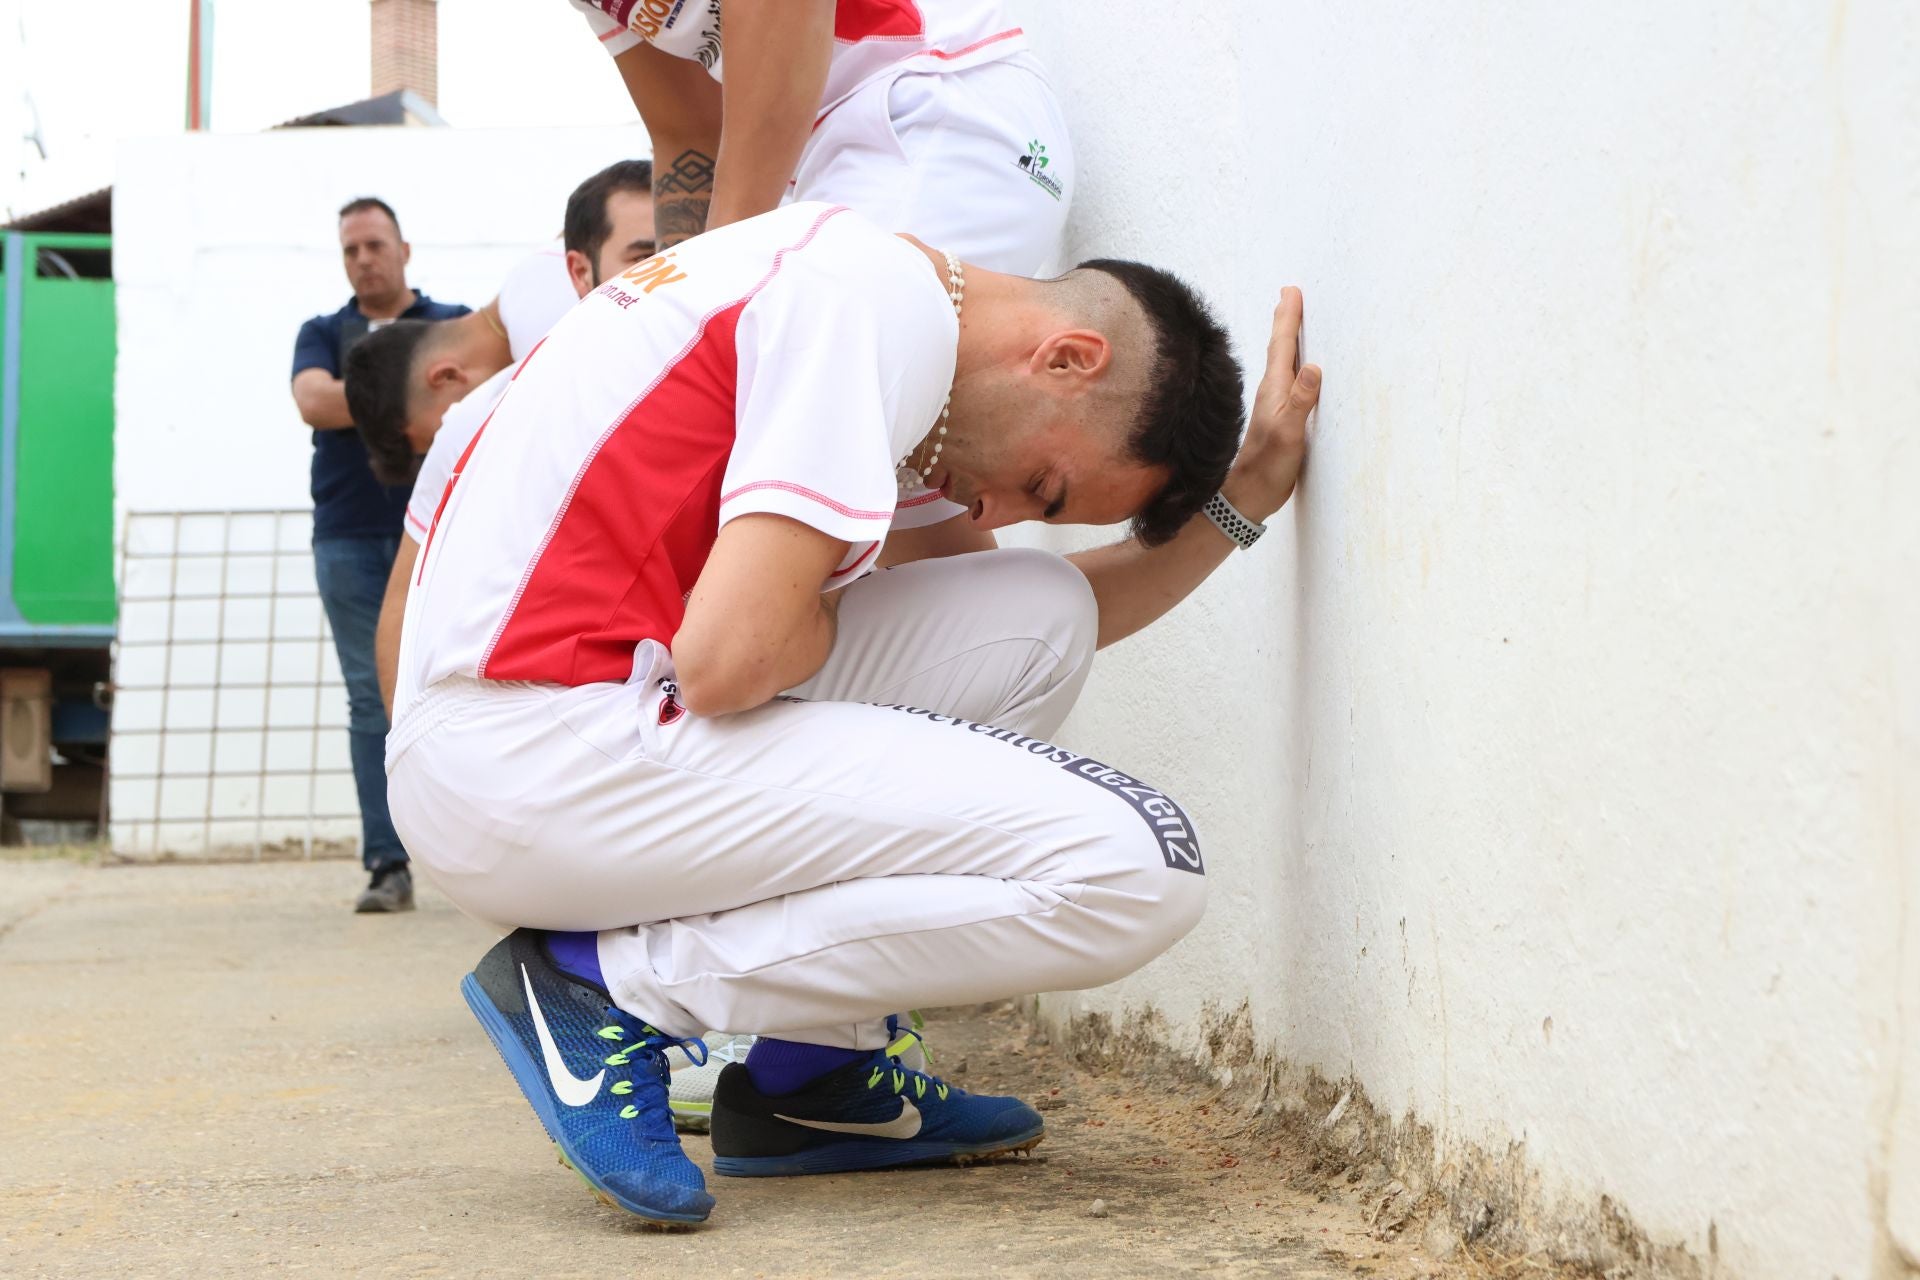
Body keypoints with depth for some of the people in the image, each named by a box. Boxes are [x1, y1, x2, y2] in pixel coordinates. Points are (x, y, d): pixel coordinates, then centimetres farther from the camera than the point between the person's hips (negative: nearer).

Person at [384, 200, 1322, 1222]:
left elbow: (1058, 622, 28)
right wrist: (825, 620, 1)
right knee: (1132, 870, -12)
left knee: (1042, 613, 15)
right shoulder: (888, 302, -12)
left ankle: (808, 1072, 13)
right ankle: (609, 985, -6)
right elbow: (725, 660, -20)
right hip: (528, 770, -10)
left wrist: (1248, 489, 20)